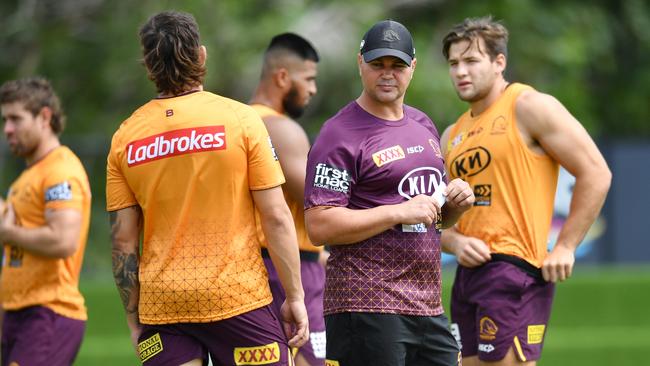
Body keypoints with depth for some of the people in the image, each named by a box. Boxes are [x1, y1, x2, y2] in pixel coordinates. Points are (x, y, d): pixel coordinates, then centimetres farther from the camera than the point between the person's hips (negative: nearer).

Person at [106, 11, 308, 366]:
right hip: (238, 297, -3)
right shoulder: (239, 118, -3)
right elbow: (276, 217, -4)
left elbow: (123, 240, 4)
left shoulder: (125, 136, 4)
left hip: (161, 308, 3)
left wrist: (134, 319, 12)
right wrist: (295, 297, 2)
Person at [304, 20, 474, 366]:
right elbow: (319, 226, -15)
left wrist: (455, 203, 6)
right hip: (365, 308, -8)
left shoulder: (423, 126, 19)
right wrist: (399, 213, -18)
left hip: (428, 307, 8)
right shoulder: (340, 135, -7)